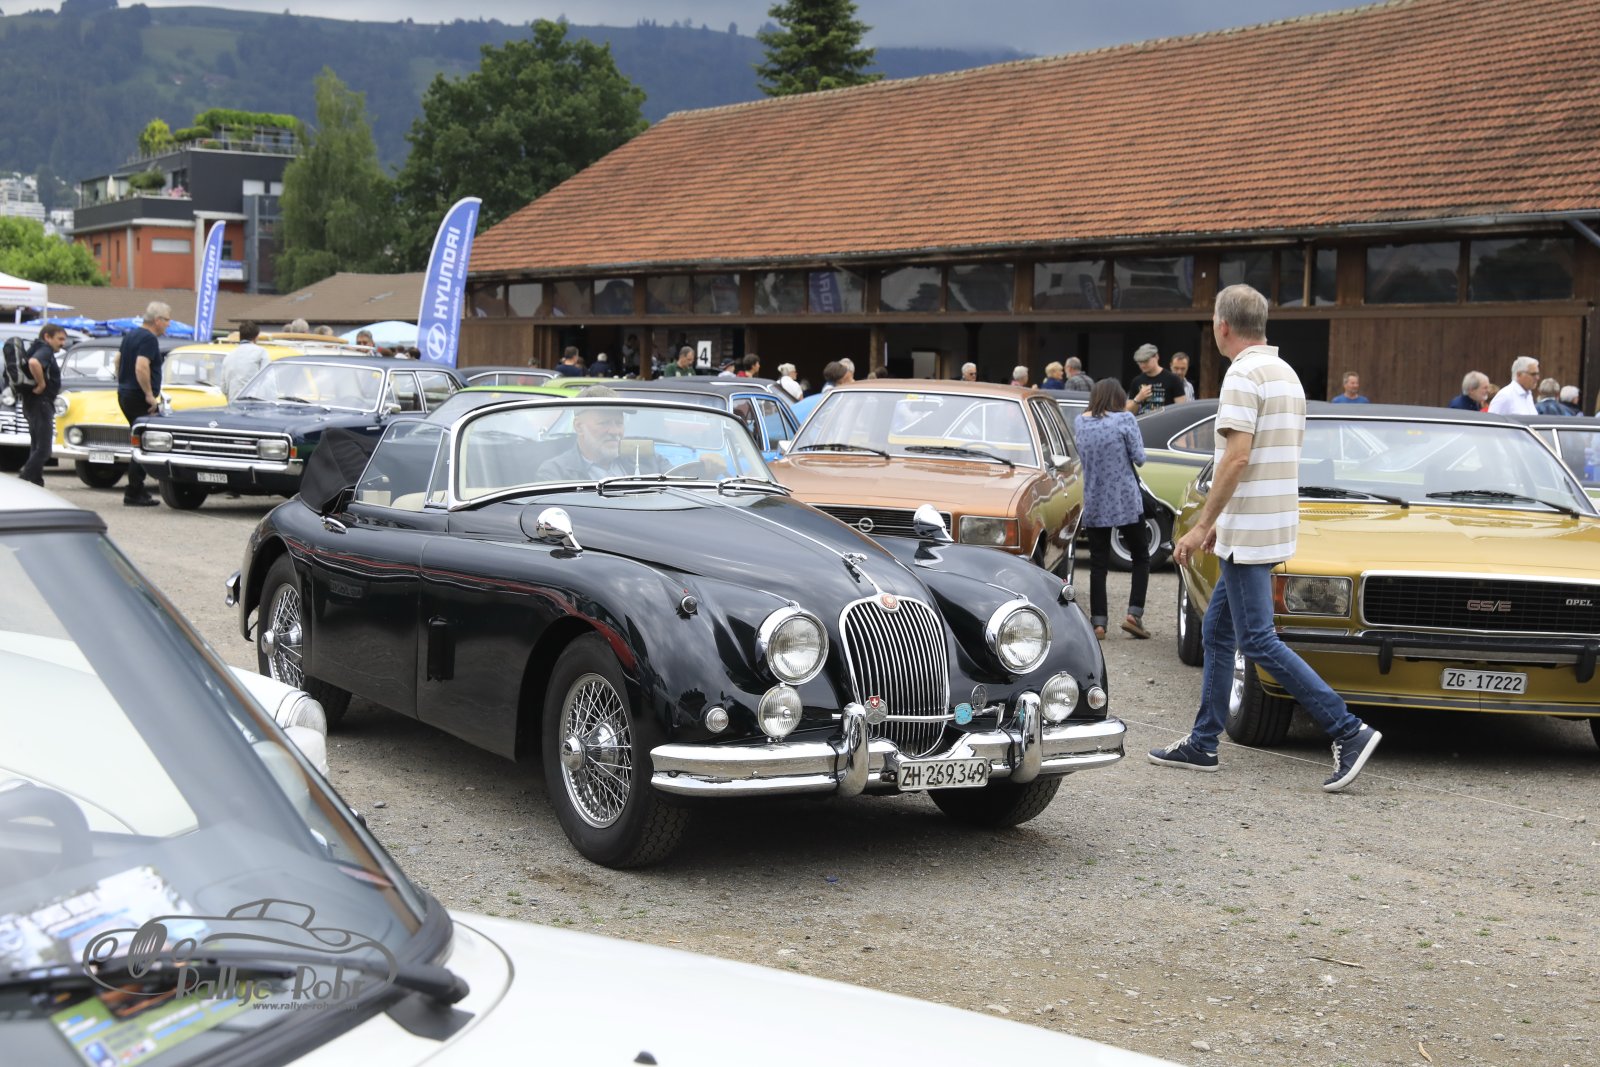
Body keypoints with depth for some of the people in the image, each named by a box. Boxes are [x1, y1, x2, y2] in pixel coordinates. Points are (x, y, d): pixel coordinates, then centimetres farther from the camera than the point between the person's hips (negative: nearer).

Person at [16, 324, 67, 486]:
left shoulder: (37, 350, 18)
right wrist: (41, 384, -24)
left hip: (33, 405, 11)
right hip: (40, 403, -11)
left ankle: (34, 483, 16)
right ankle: (24, 483, -16)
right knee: (43, 449, -12)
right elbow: (34, 363, -35)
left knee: (37, 449, 14)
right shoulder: (45, 350, -13)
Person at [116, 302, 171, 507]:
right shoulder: (149, 339, -16)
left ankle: (137, 490, 16)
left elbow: (118, 360, 22)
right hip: (139, 398, -10)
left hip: (124, 395, 10)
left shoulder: (131, 334, 14)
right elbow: (141, 367, -27)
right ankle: (133, 494, -5)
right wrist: (149, 395, -21)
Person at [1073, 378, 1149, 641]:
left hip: (1094, 503, 3)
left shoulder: (1079, 422, 3)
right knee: (1141, 557, 12)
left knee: (1098, 563, 6)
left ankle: (1098, 622, 1)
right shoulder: (1124, 420, -10)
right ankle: (1134, 613, 0)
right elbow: (1139, 458, -6)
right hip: (1126, 501, -3)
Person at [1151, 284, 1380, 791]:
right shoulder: (1286, 374, 15)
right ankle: (1202, 744, 19)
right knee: (1218, 630, 15)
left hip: (1249, 533, -10)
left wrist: (1201, 526, -18)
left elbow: (1237, 458, -23)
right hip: (1268, 527, 10)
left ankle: (1348, 731, -11)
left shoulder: (1244, 374, -15)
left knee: (1257, 640, -8)